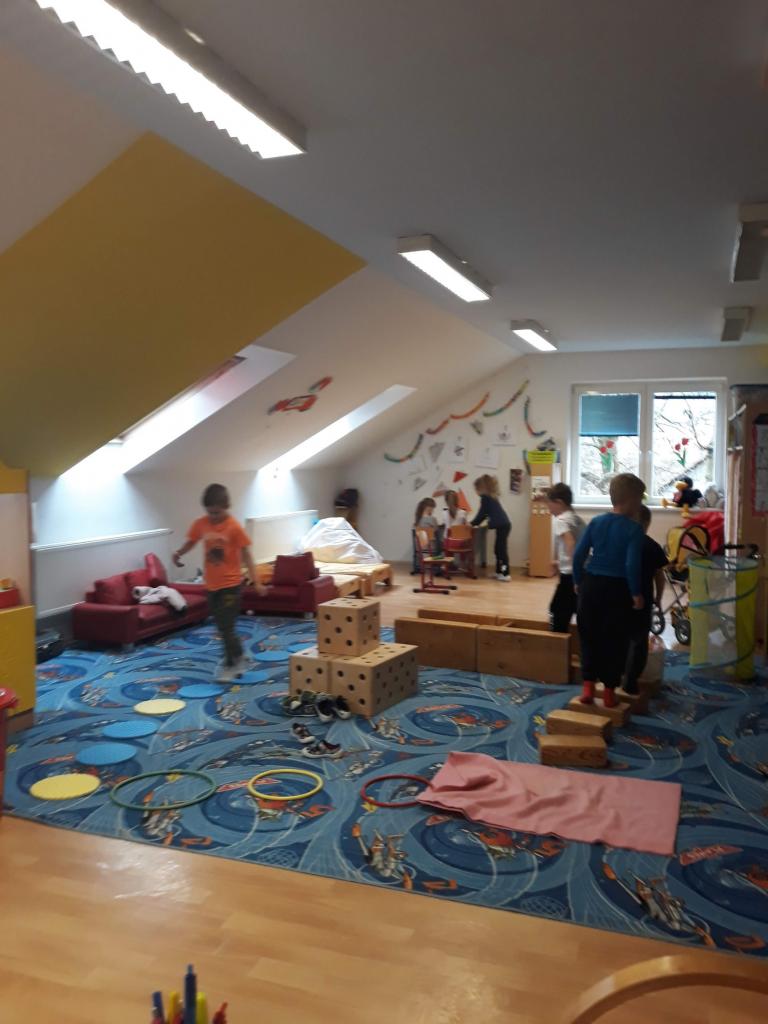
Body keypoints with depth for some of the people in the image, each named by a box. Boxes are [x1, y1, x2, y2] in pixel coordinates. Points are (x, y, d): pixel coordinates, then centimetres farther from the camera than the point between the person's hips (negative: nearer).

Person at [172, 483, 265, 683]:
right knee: (223, 627, 15)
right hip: (211, 584, 6)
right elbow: (191, 541, 16)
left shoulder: (234, 527, -15)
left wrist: (256, 582, -15)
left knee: (227, 628, -4)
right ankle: (238, 660, 30)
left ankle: (230, 665, 13)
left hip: (231, 584, -6)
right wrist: (179, 553, -7)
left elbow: (246, 555, -11)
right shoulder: (201, 524, -1)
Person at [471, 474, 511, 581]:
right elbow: (485, 514, 27)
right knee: (499, 549, 16)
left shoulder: (485, 498, -7)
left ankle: (506, 575, -7)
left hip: (502, 525, -9)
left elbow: (481, 513, -3)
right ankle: (499, 572, 22)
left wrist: (473, 524, 9)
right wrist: (475, 523, 29)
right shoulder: (491, 496, 21)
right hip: (504, 524, 9)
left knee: (501, 549, -7)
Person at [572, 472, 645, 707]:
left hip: (591, 584, 4)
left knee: (589, 637, 14)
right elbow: (632, 564, -17)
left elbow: (578, 553, 1)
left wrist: (578, 581, 12)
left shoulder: (596, 522, 3)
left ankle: (588, 687, 15)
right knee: (615, 641, 9)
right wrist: (637, 593, -7)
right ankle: (609, 692, 16)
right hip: (617, 588, -4)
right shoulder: (634, 529, -10)